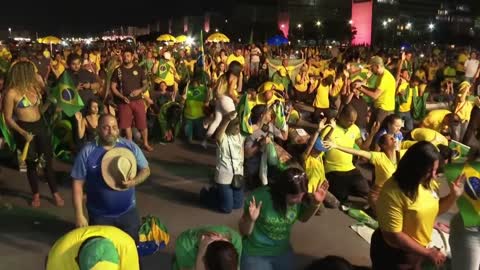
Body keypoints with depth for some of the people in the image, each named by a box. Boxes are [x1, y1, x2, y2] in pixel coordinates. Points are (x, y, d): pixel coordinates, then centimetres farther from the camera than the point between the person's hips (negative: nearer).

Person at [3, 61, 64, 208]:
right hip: (25, 129, -5)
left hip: (40, 125, 5)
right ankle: (36, 194, 29)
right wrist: (23, 133, -21)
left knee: (48, 160, 6)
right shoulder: (12, 93, -15)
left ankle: (55, 192, 20)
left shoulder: (34, 86, 4)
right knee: (32, 163, 9)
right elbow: (8, 118, -11)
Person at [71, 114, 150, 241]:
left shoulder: (130, 146, -6)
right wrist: (79, 215, -10)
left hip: (128, 212, 2)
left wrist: (134, 181, -20)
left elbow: (145, 170, 2)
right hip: (99, 215, -1)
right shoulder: (87, 152, -10)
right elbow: (78, 184, -7)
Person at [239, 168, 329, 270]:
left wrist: (316, 203, -12)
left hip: (283, 252, 4)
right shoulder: (260, 197, -27)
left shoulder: (298, 198, -16)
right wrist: (250, 220, -37)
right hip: (255, 254, -4)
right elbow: (244, 232, -16)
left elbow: (303, 218, 7)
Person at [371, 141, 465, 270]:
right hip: (394, 255, -7)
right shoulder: (393, 192, -29)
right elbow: (392, 235, -27)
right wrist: (427, 253, -21)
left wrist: (454, 195, -5)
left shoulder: (428, 183, -5)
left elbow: (434, 210, 12)